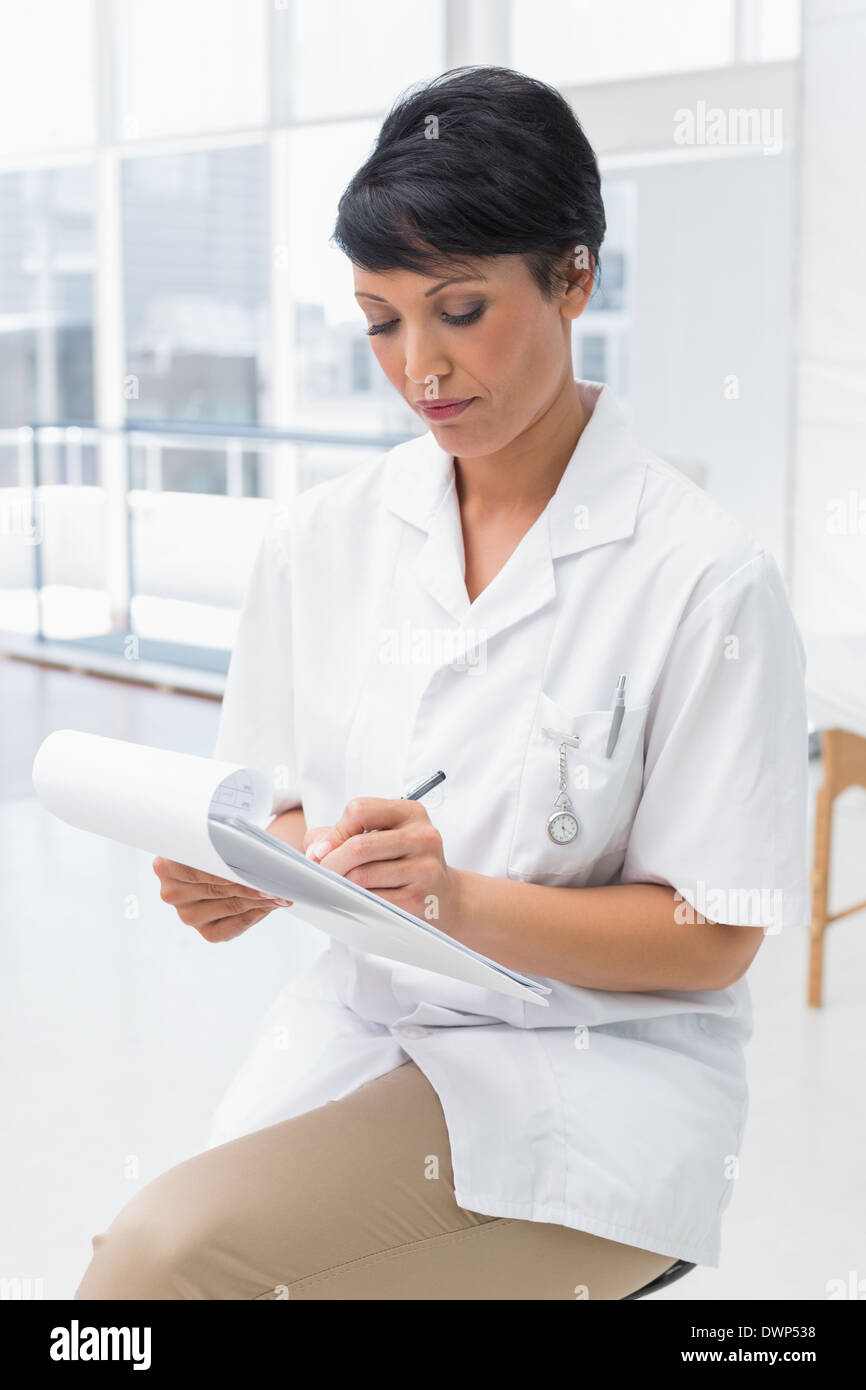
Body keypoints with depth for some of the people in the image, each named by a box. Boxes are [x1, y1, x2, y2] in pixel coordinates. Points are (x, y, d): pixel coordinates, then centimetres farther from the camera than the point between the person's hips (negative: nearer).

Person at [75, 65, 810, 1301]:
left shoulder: (703, 574, -12)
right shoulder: (318, 540, 2)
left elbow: (711, 940, -9)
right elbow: (294, 816, 10)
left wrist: (462, 899, -23)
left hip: (590, 1073, -4)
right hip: (355, 1035, 5)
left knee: (177, 1248, -25)